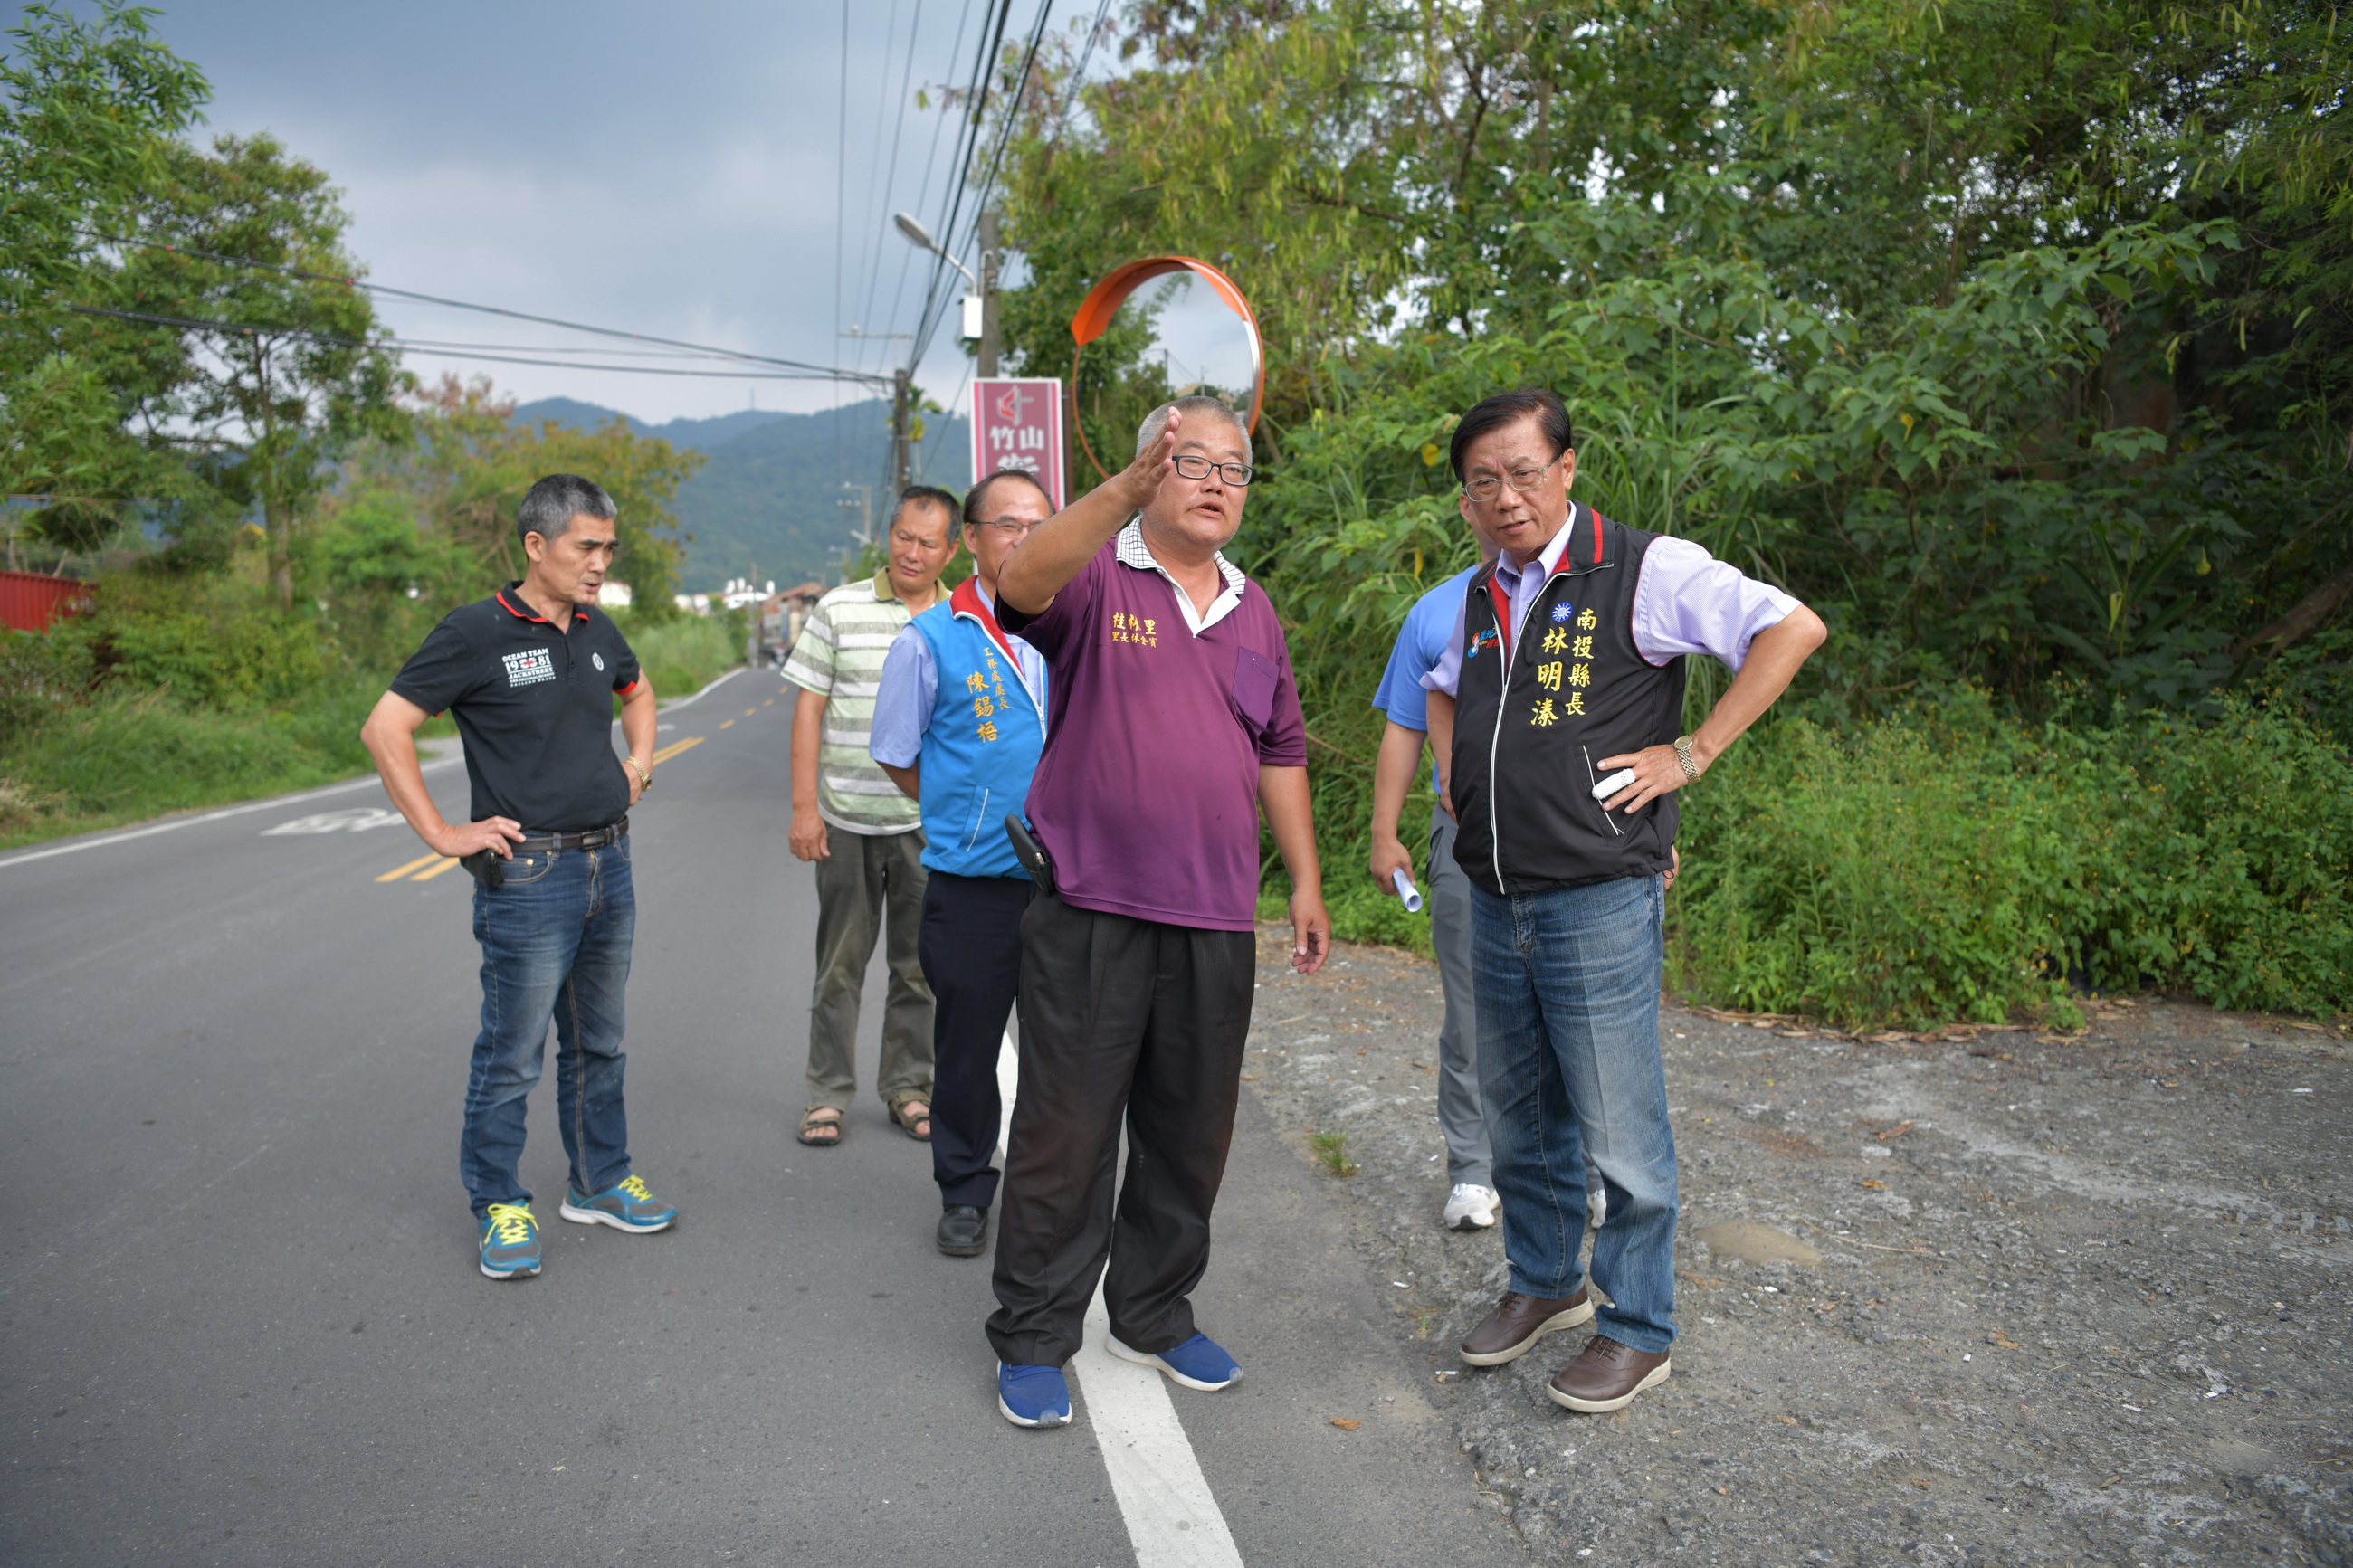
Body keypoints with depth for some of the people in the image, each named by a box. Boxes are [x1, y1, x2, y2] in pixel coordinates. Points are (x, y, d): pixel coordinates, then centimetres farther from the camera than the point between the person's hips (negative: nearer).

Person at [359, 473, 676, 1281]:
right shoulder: (477, 632, -11)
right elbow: (385, 729, -13)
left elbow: (637, 690, 30)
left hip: (610, 866, 7)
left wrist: (639, 758, 14)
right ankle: (498, 1206, 20)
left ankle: (599, 1181, 31)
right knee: (512, 1056, 3)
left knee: (598, 1042, 17)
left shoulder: (598, 631, 9)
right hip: (529, 875, -7)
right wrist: (444, 834, -14)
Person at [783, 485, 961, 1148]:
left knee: (920, 965, 9)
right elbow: (808, 709, 0)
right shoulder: (839, 610, 1)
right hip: (846, 819, -1)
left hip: (930, 822, 2)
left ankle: (909, 1087, 23)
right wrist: (804, 807, -5)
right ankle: (828, 1093, 19)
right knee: (841, 963, 7)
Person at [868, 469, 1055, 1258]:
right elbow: (898, 756, 6)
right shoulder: (930, 639, -3)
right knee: (967, 1044, 8)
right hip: (972, 887, -3)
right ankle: (965, 1193, 26)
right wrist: (968, 819, 7)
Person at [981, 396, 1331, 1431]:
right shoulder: (1096, 576, -2)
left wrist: (1306, 884, 17)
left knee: (1190, 1135, 14)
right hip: (1092, 909, -5)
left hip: (1216, 919, 6)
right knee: (1065, 1132, 4)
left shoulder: (1254, 612, 16)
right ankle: (1033, 1341, 21)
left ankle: (1154, 1316, 34)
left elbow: (1280, 754, 21)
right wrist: (1127, 488, -40)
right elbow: (1020, 585, -27)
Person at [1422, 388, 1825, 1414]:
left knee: (1619, 1134, 3)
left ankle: (1637, 1331, 21)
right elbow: (1445, 690, 31)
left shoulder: (1644, 570, -8)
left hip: (1599, 906, -6)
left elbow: (1793, 628, -13)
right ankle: (1543, 1284, 37)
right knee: (1520, 1121, 18)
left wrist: (1689, 755, -15)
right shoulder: (1480, 597, 12)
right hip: (1494, 905, 7)